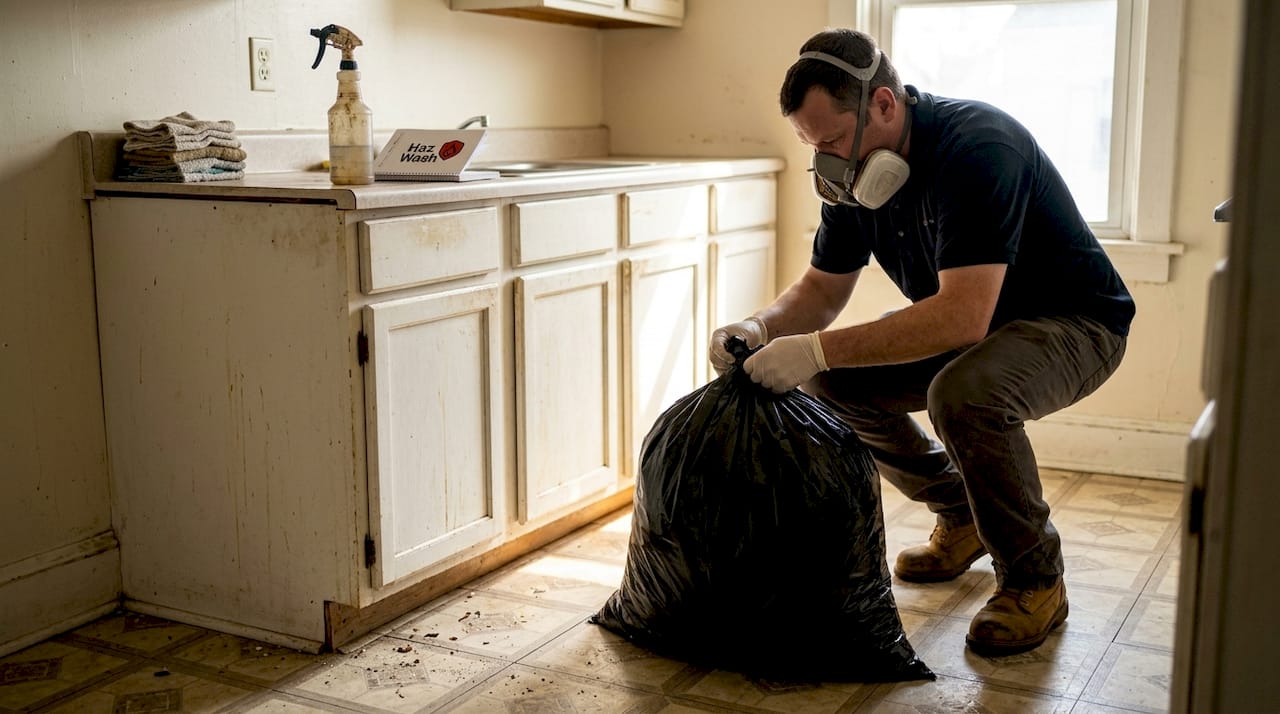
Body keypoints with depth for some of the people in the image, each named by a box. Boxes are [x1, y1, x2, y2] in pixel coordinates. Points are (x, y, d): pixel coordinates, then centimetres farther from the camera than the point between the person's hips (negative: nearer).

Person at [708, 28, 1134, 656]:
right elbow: (823, 287, 3)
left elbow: (963, 316, -41)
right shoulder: (854, 172, -7)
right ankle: (961, 517, 13)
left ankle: (1035, 579, -12)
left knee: (965, 391, -37)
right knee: (832, 383, -7)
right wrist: (760, 329, -19)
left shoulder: (977, 149, -32)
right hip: (966, 323, 8)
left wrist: (816, 350, -41)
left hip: (1074, 323, -8)